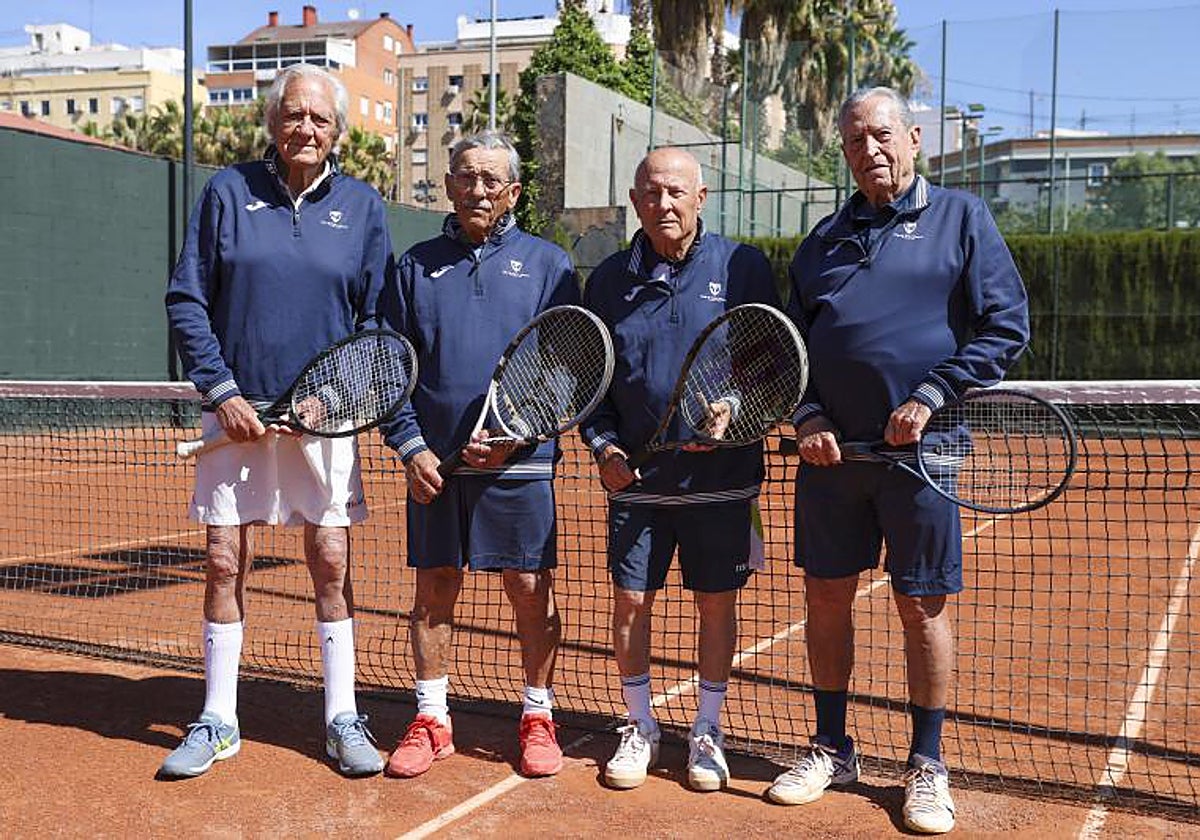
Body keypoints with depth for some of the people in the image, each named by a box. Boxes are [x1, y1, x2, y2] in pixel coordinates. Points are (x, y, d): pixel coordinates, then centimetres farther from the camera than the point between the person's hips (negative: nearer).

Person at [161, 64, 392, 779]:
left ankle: (343, 719, 14)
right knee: (225, 564, 4)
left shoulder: (362, 205, 5)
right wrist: (221, 391, -7)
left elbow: (376, 317, 6)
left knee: (332, 563, 2)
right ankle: (218, 722, 17)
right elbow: (187, 301, 3)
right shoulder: (228, 191, 3)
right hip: (239, 407, 0)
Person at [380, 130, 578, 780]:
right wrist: (410, 446, -4)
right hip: (434, 463, 2)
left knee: (530, 591, 3)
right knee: (434, 589, 8)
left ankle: (537, 719, 18)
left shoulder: (547, 264, 5)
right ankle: (430, 721, 20)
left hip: (518, 463, -2)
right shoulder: (417, 265, 11)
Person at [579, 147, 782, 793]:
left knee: (716, 604, 8)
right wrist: (603, 443, -3)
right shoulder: (609, 279, 6)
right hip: (636, 478, 2)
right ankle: (640, 727, 24)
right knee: (630, 600, 5)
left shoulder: (742, 267, -2)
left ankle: (707, 732, 25)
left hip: (720, 477, -2)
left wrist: (734, 409, -17)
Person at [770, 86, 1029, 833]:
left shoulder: (961, 218, 3)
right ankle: (832, 750, 24)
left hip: (920, 450, -4)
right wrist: (807, 416, -1)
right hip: (832, 452, 4)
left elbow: (1006, 325, -3)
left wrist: (931, 395, -13)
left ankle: (928, 765, 18)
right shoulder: (825, 239, 14)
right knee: (826, 598, 9)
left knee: (923, 607, 3)